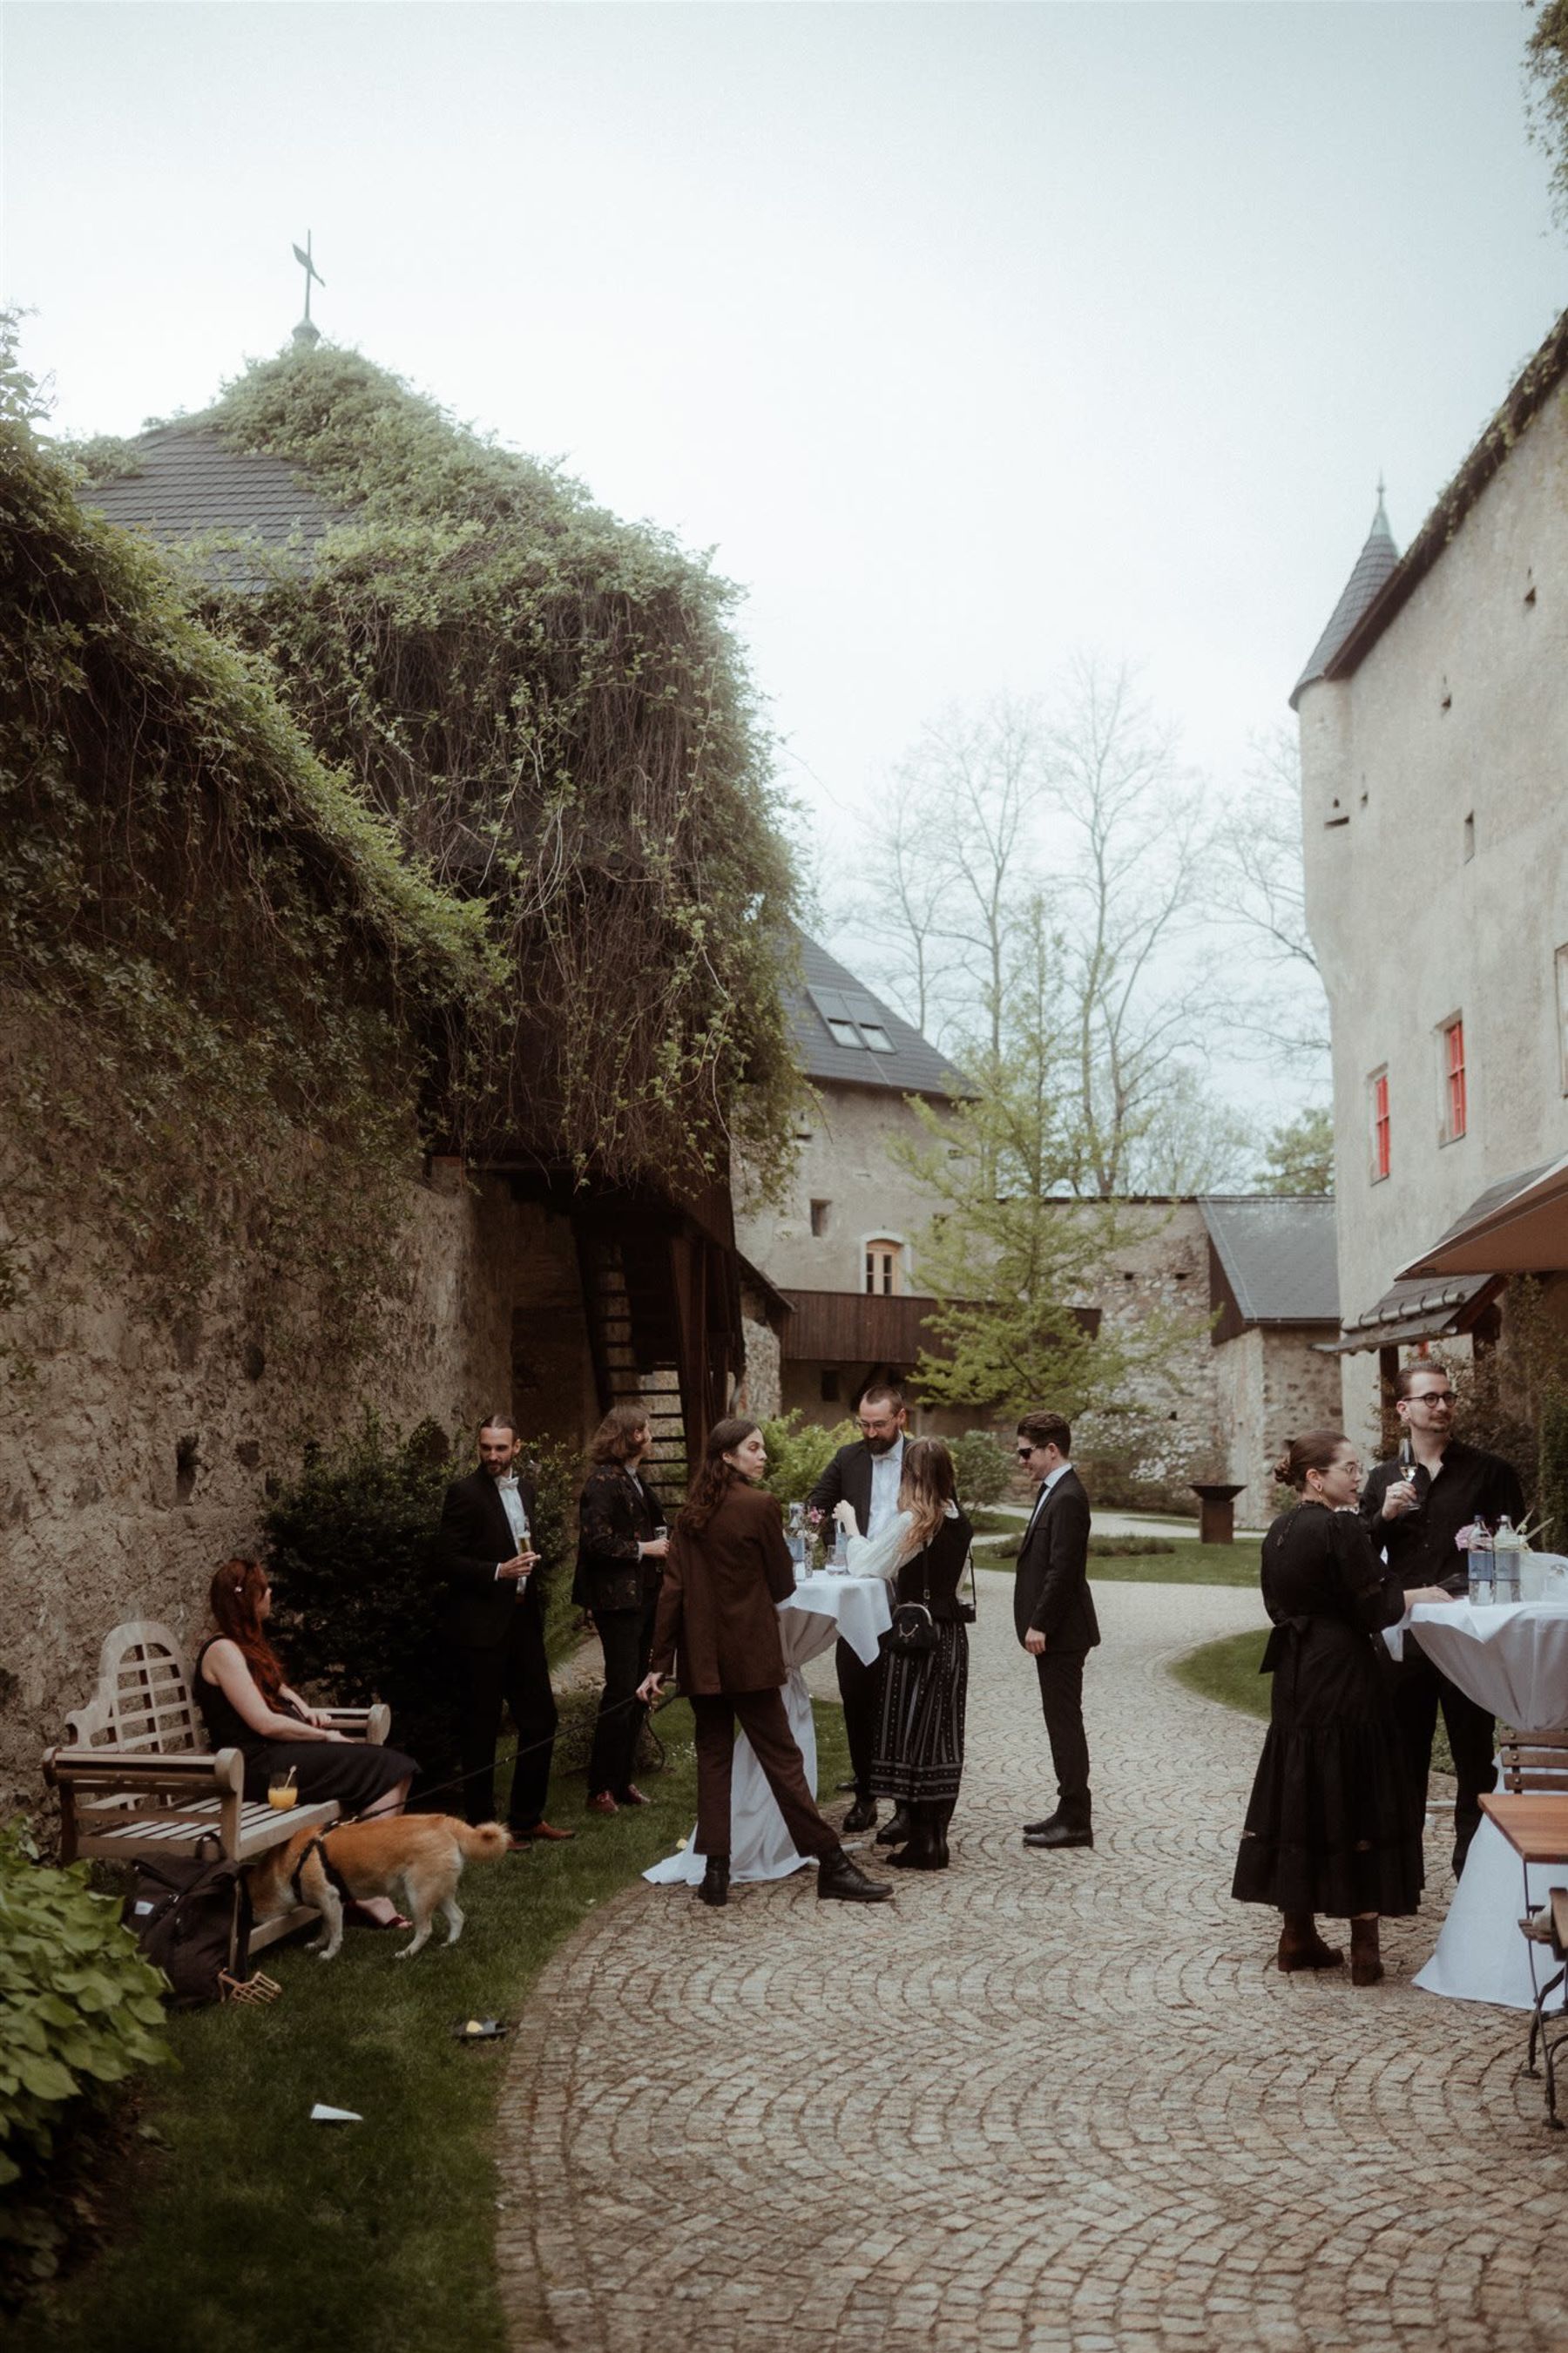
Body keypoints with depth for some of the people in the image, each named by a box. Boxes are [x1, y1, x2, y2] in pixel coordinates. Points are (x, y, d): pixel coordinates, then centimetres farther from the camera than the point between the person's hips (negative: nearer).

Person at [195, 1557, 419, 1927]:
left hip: (280, 1752, 9)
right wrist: (324, 1736, -8)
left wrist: (306, 1709, 11)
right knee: (386, 1770, -17)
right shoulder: (223, 1650, -13)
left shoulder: (247, 1645, 17)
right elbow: (264, 1723, -18)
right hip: (257, 1765, -9)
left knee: (392, 1767, -8)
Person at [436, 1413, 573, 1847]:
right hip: (479, 1627, -7)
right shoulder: (465, 1492, -11)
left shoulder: (523, 1490, 11)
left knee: (540, 1718, 10)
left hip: (522, 1620, 7)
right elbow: (447, 1559, -15)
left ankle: (527, 1818, 23)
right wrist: (498, 1572, -24)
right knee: (481, 1729, 2)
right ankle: (482, 1824, 13)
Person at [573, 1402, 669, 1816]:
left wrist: (662, 1545, 9)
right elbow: (596, 1540, -22)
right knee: (621, 1692, -7)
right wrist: (643, 1549, -16)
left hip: (643, 1596, 9)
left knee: (637, 1691, 12)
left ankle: (622, 1780, 21)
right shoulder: (603, 1482, -15)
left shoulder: (635, 1479, 14)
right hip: (617, 1599, -9)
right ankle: (601, 1789, 1)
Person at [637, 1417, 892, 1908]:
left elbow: (672, 1589, 3)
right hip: (748, 1655, -5)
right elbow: (783, 1586, -2)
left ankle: (716, 1871, 9)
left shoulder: (691, 1513, 6)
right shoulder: (760, 1506, -10)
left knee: (713, 1758, 10)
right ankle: (831, 1865, 3)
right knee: (781, 1756, -2)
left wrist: (660, 1661, 5)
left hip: (701, 1658, 5)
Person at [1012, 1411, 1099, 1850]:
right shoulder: (1054, 1491, 13)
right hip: (1054, 1631, 10)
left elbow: (1062, 1570, -22)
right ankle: (1069, 1811, 22)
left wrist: (1039, 1626, -19)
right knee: (1062, 1721, 14)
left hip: (1060, 1632, -10)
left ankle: (1075, 1821, 2)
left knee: (1065, 1723, -4)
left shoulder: (1067, 1499, -18)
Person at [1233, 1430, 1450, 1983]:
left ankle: (1298, 1935, 19)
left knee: (1297, 1798, 12)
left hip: (1294, 1681, 8)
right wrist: (1418, 1596, 2)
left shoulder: (1279, 1532, 8)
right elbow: (1377, 1607, -16)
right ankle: (1364, 1944, 4)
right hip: (1344, 1680, -8)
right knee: (1355, 1800, 0)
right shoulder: (1341, 1528, -16)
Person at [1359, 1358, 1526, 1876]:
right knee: (1403, 1756, 10)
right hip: (1404, 1636, 3)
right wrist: (1384, 1515, -9)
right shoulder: (1383, 1479, 11)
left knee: (1474, 1756, 3)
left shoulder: (1490, 1471, 2)